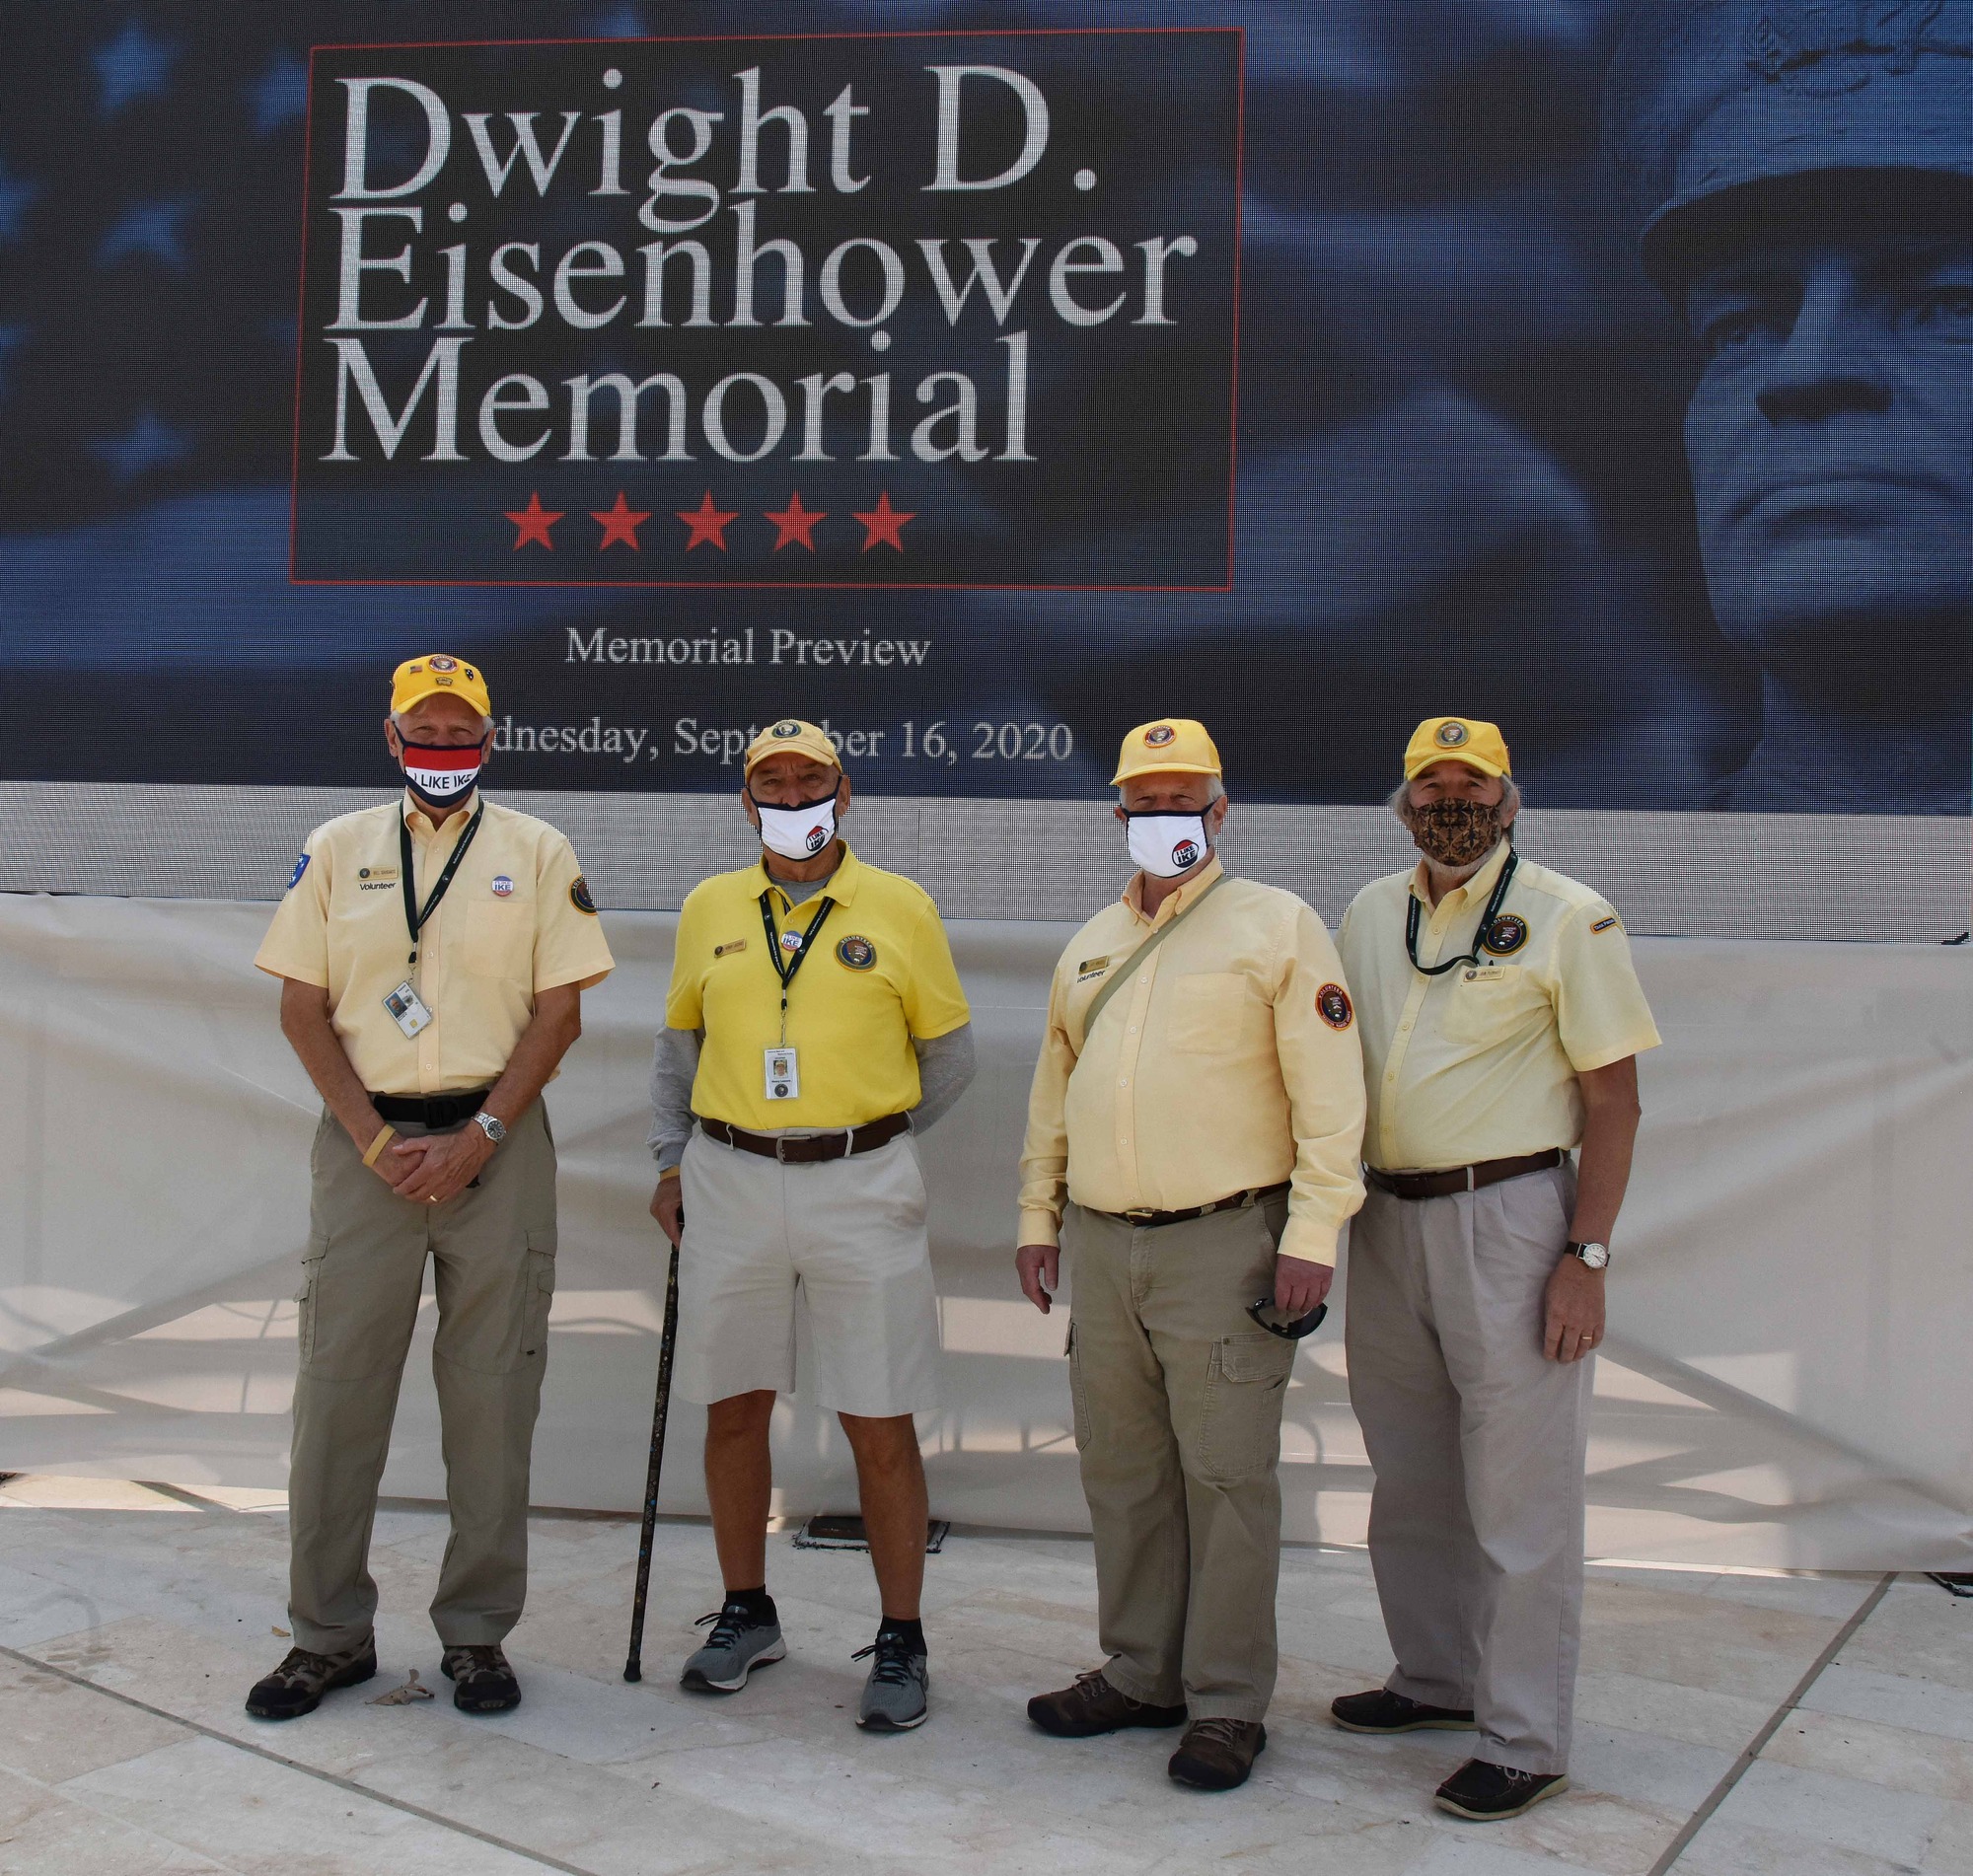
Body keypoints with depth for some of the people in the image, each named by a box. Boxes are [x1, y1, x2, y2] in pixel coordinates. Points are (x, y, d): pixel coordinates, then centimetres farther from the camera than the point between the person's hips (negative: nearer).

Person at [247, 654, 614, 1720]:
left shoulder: (536, 853, 5)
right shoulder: (338, 849, 9)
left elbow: (558, 1011, 0)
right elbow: (302, 1007, 5)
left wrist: (478, 1137, -10)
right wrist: (375, 1140, -6)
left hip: (496, 1142, -1)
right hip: (365, 1140, 1)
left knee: (491, 1389, 2)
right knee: (338, 1382, 2)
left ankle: (476, 1632, 14)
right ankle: (328, 1633, 15)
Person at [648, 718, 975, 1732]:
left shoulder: (902, 908, 1)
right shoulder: (709, 908, 9)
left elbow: (948, 1054, 9)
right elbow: (680, 1042, 18)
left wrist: (867, 1136, 9)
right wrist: (671, 1161, 11)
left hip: (861, 1190, -2)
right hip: (729, 1186, 3)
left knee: (880, 1426, 0)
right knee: (734, 1411, 10)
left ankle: (901, 1644, 13)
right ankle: (747, 1614, 28)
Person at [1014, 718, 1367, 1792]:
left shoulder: (1276, 926, -3)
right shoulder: (1090, 946, 16)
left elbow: (1328, 1091, -8)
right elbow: (1053, 1092, 22)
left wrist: (1312, 1232, -14)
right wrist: (1037, 1217, 17)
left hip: (1222, 1242, -6)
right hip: (1099, 1244, 6)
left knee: (1225, 1477, -1)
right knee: (1122, 1472, 13)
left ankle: (1227, 1702, 9)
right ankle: (1140, 1674, 26)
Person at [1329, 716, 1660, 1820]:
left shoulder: (1566, 917, -5)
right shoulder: (1370, 914, 13)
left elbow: (1614, 1099, -7)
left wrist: (1587, 1256, -14)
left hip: (1510, 1220, -6)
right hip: (1388, 1221, 6)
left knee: (1520, 1494, -2)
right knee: (1412, 1478, 16)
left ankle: (1527, 1743, 8)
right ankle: (1439, 1679, 33)